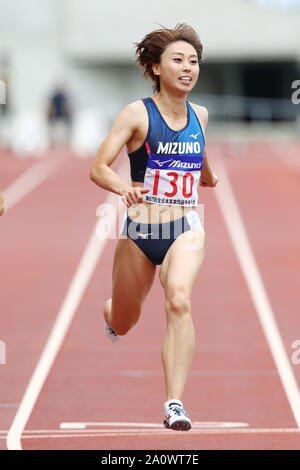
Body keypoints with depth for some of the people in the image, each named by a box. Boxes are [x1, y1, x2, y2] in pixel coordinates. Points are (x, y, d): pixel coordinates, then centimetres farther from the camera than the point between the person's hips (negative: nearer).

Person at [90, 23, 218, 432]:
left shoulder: (200, 115, 5)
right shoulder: (137, 114, -10)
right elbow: (99, 168, -17)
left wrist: (213, 180, 16)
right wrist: (124, 188, -34)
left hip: (185, 229, 2)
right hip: (140, 230, -1)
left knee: (179, 300, -28)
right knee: (122, 325, 17)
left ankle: (175, 403, -29)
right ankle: (110, 308, 58)